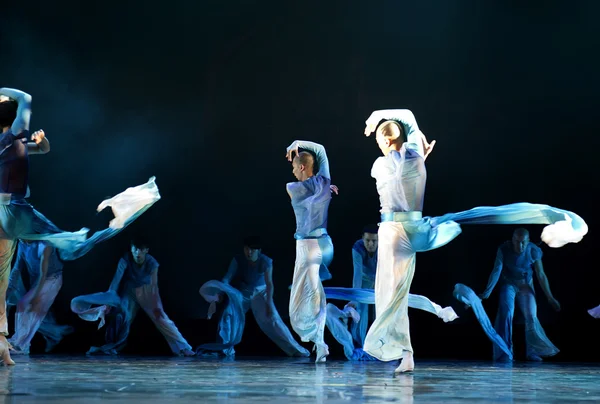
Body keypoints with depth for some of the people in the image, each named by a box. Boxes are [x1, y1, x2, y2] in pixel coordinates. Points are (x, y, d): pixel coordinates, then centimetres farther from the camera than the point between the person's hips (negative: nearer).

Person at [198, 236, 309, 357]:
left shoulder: (266, 262, -23)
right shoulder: (238, 260, -22)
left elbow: (269, 284, -28)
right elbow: (226, 280, -26)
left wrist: (269, 305, -38)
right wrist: (215, 301, -36)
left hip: (260, 293, -1)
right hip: (240, 293, 1)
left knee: (272, 319, -12)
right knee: (229, 312, -19)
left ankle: (295, 349, -9)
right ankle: (226, 348, -4)